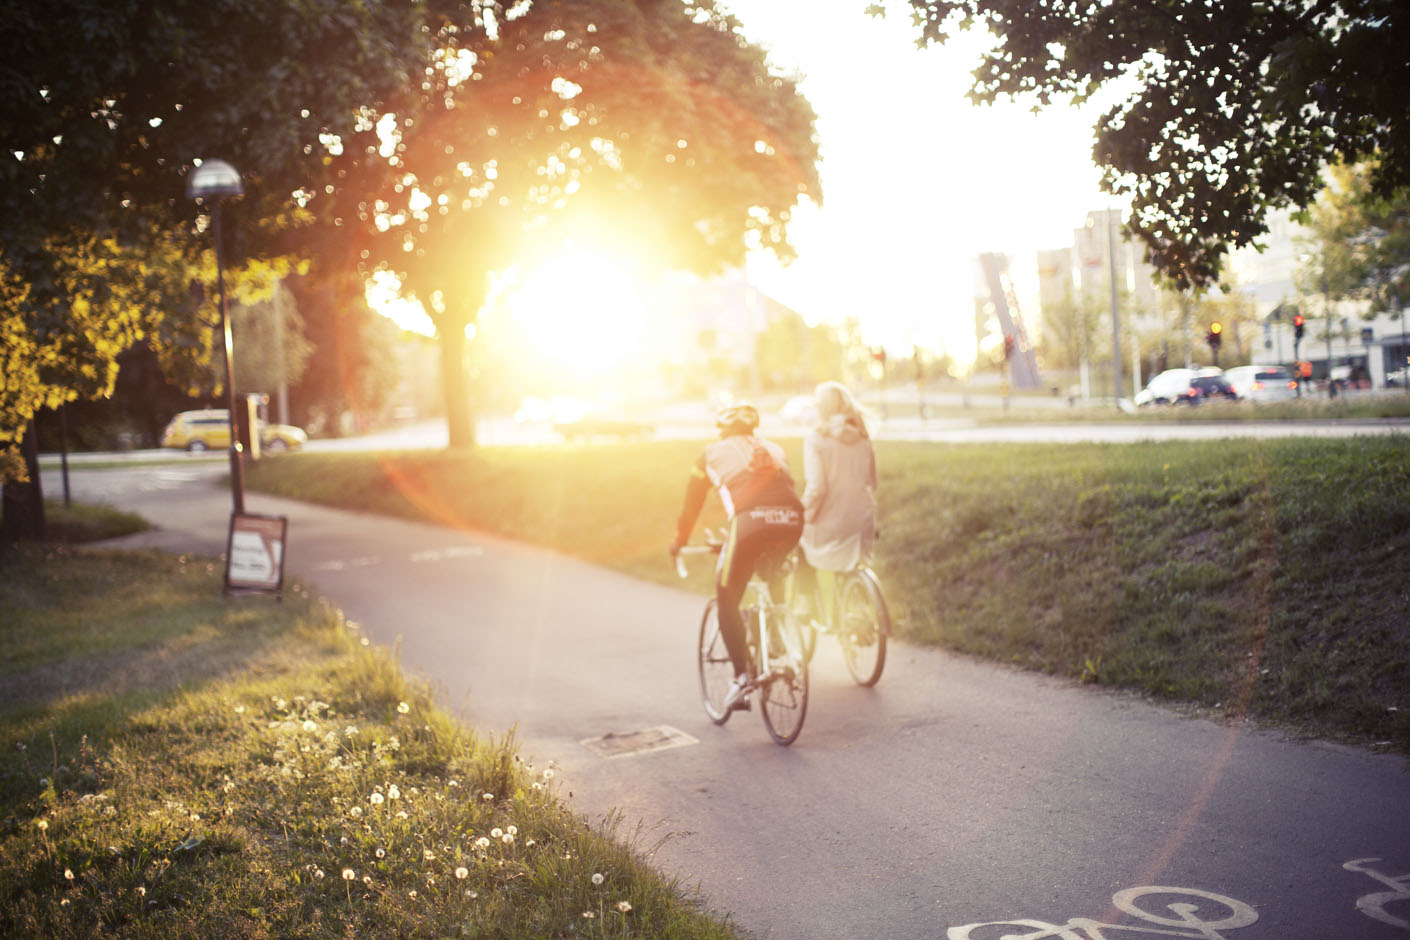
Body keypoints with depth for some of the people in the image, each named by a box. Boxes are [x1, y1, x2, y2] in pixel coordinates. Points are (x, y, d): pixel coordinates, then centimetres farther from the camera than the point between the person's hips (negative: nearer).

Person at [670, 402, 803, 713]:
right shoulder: (773, 449, 33)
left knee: (727, 602, 10)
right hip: (791, 521, 4)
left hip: (749, 520, -4)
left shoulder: (714, 452, 25)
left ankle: (742, 680, -2)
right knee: (772, 572, 35)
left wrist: (679, 541, 47)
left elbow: (692, 503, 32)